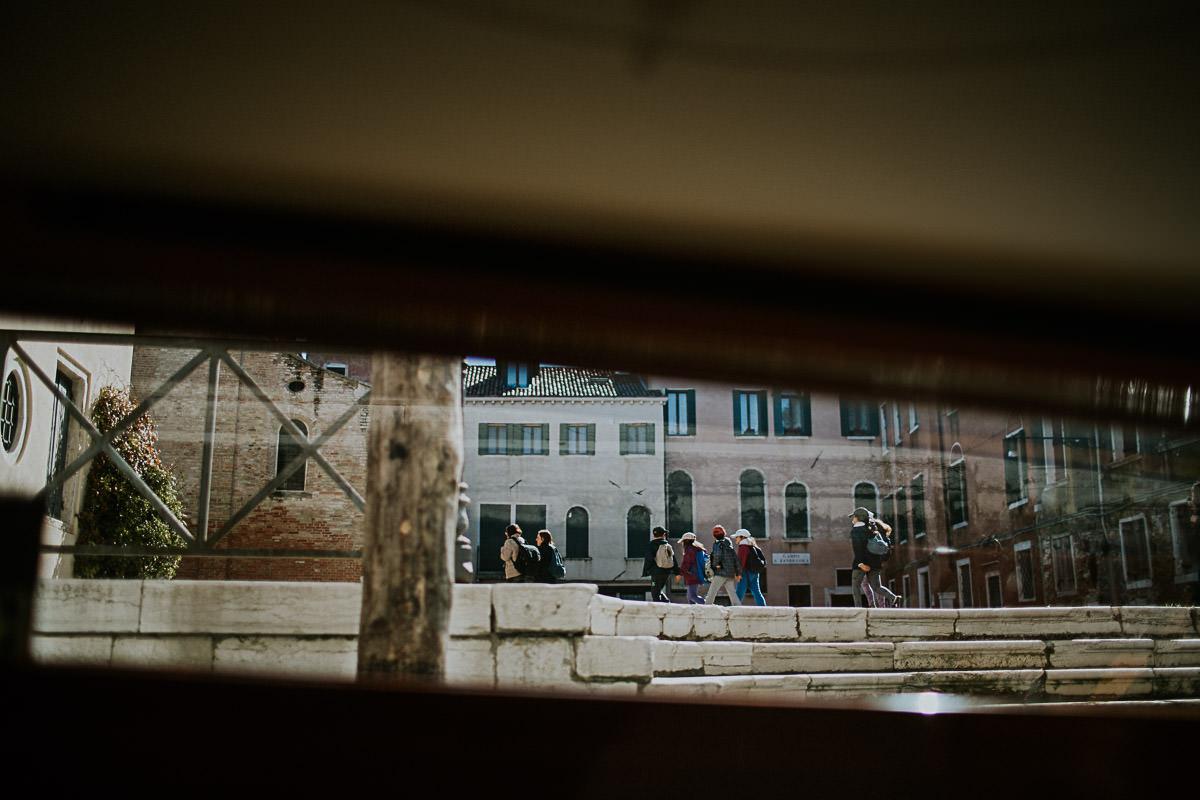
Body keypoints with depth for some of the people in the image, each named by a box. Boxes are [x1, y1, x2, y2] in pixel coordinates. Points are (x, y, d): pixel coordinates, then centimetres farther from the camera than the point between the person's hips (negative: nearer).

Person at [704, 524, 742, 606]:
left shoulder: (717, 543, -7)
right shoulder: (729, 544, 16)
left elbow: (717, 554, -26)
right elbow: (735, 558, 15)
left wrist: (716, 564, -10)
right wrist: (738, 572, 16)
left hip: (721, 573, -7)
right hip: (731, 573, 7)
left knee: (711, 592, 0)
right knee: (732, 593, 5)